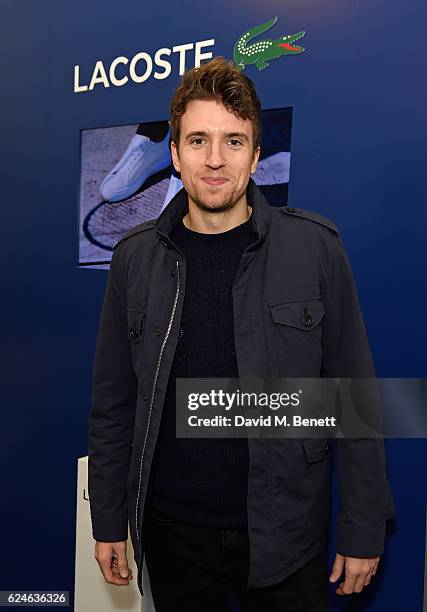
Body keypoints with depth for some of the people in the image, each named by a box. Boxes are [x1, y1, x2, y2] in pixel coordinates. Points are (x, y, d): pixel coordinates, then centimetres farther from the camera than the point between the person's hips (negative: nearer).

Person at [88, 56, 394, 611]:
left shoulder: (314, 247, -9)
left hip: (285, 534, -1)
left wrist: (364, 530, -4)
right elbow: (113, 402, 2)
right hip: (172, 529, 2)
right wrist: (108, 521, 5)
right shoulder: (136, 257, -3)